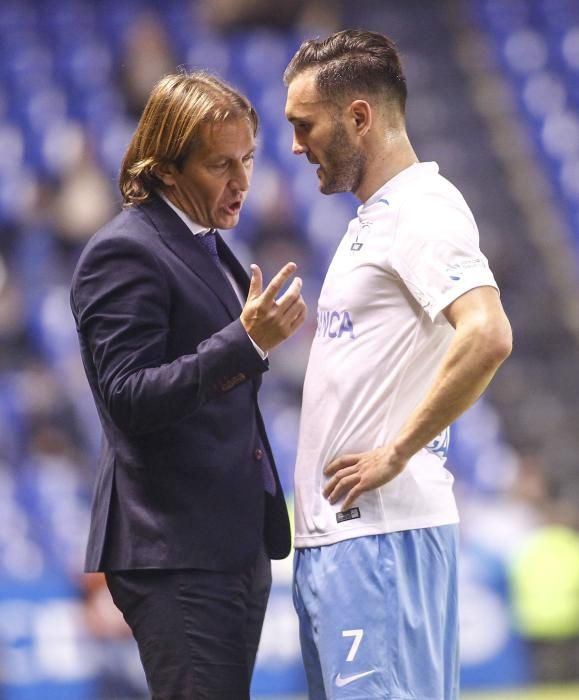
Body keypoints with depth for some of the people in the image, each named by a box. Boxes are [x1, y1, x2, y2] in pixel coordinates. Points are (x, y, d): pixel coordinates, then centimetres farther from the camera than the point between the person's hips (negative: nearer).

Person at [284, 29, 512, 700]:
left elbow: (487, 337, -26)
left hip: (382, 530, -10)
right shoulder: (371, 218, 20)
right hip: (331, 534, 10)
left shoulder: (423, 209, -12)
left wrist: (395, 455, -21)